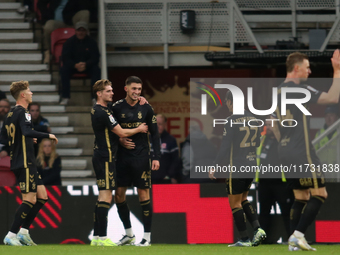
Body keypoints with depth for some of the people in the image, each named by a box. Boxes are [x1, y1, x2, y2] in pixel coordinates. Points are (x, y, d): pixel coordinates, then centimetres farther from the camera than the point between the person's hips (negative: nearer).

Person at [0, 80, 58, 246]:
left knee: (42, 196, 10)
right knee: (29, 199, -9)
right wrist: (48, 136, -20)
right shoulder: (22, 113, -13)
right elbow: (27, 131, -30)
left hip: (18, 162, 10)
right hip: (25, 163, -10)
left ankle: (24, 232, 10)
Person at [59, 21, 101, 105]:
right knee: (63, 69, -31)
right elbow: (65, 58, -10)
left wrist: (86, 64, -29)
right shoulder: (69, 42, -3)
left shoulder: (91, 42, -2)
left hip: (87, 66, 0)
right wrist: (75, 65, -29)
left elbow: (95, 58, -8)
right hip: (72, 66, 0)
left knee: (96, 70, -30)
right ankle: (65, 97, -27)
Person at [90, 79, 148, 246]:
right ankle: (102, 238, -12)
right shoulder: (103, 112, -17)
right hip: (106, 157, -10)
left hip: (100, 156, 10)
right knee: (106, 196, -10)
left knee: (103, 197, 11)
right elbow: (121, 132, -13)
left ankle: (96, 236, 12)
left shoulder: (96, 110, 13)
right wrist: (139, 129, 2)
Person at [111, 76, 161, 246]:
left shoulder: (146, 108, 0)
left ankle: (147, 236, 2)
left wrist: (156, 157, -4)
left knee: (143, 194, -3)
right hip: (122, 157, 2)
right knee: (119, 194, 3)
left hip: (141, 157, -2)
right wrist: (120, 140, -10)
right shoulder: (117, 108, 1)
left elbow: (154, 134, 2)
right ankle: (128, 233, 18)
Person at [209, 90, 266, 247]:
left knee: (235, 203, 2)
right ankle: (258, 229, 3)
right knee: (243, 200, 19)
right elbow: (257, 142, 15)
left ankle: (244, 239, 1)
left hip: (237, 166, -7)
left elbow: (225, 147, -14)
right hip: (251, 165, 7)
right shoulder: (252, 118, 7)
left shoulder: (232, 120, -13)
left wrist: (215, 167, -9)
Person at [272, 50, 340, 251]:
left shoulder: (278, 92, 13)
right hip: (303, 155, -8)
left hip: (286, 154, 8)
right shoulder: (300, 89, -13)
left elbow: (274, 124, 22)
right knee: (320, 194, -3)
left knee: (301, 198, 13)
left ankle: (294, 241, 6)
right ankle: (298, 235, -10)